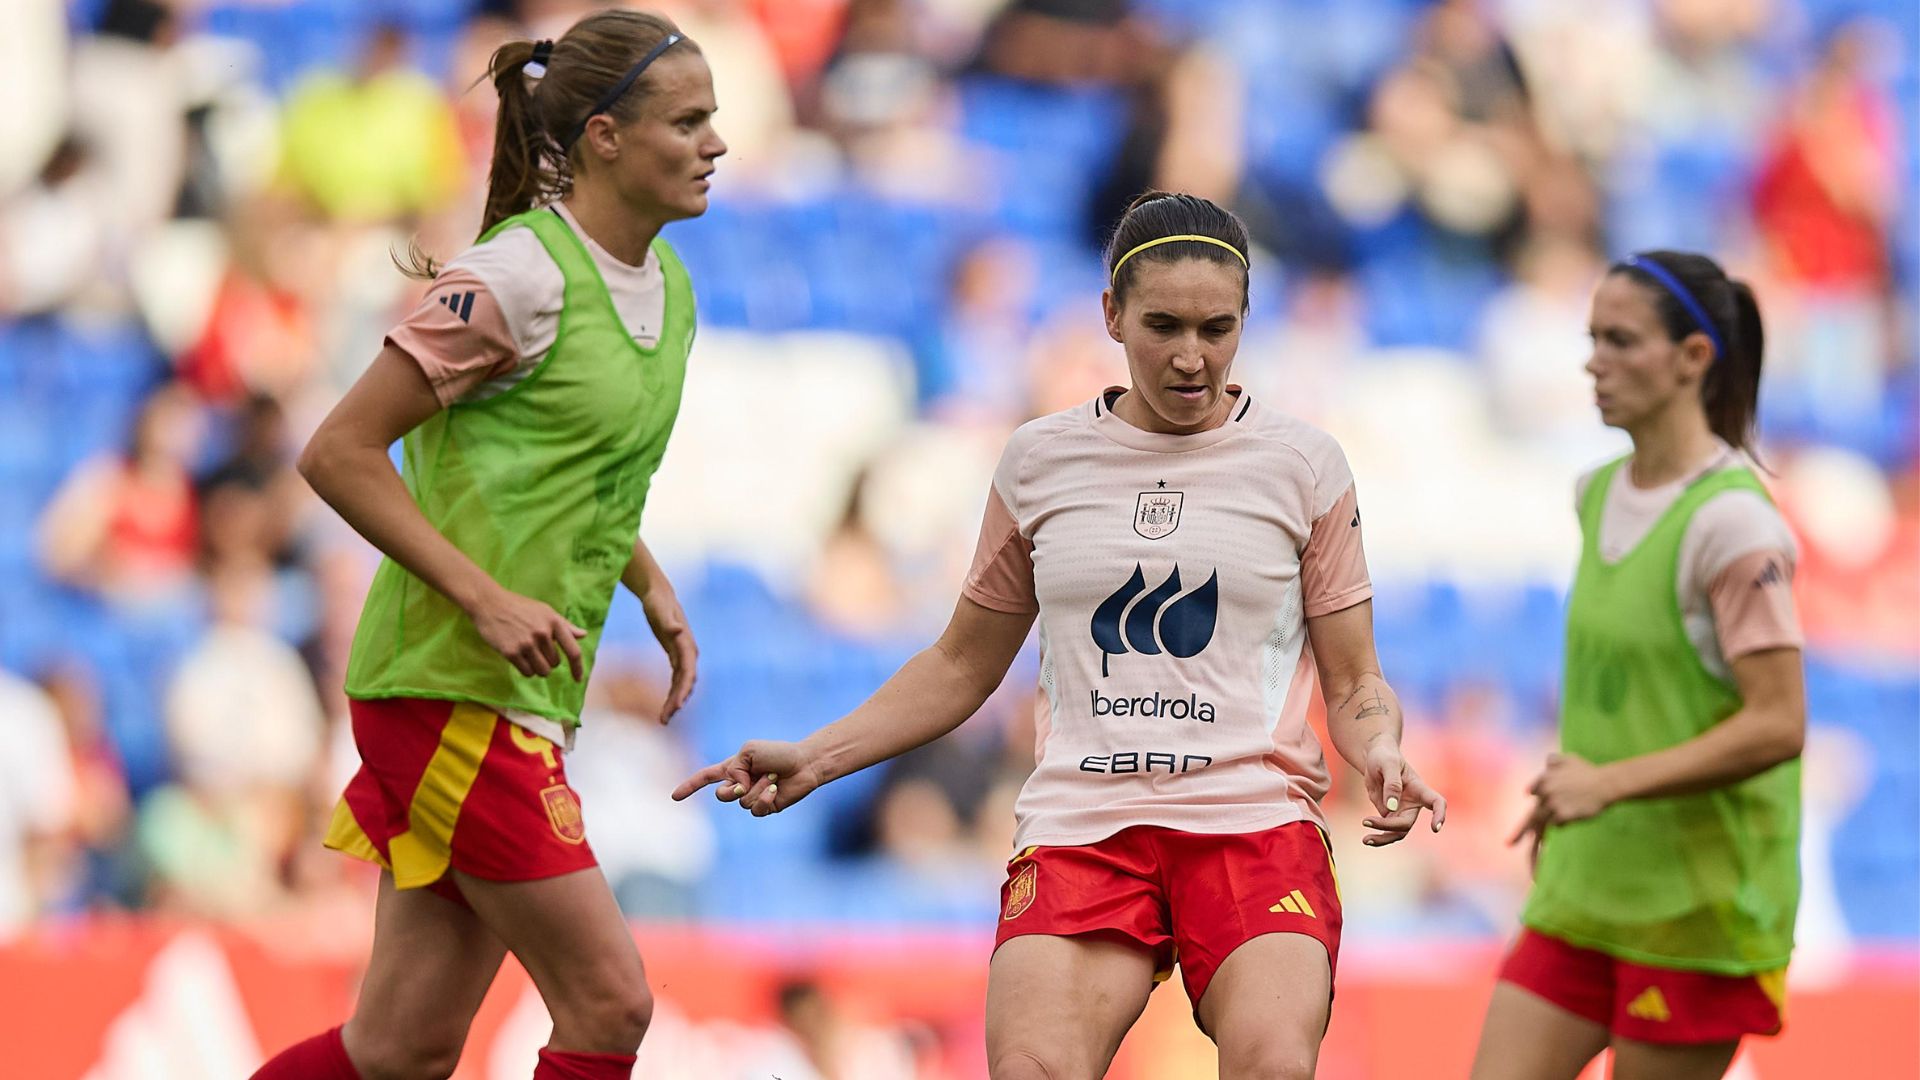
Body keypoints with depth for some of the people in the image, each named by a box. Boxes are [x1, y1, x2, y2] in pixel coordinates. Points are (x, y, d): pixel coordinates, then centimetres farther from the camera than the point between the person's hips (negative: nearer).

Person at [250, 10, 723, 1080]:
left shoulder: (665, 281, 12)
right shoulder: (516, 279, -15)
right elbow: (338, 453, -14)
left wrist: (651, 584, 13)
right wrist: (487, 600, -19)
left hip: (531, 696, 9)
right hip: (449, 692, -9)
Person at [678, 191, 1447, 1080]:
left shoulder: (1301, 464, 8)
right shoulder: (1041, 461, 12)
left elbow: (1354, 683, 13)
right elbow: (963, 666, 22)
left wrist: (1381, 755, -9)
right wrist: (811, 760, 12)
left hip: (1253, 817, -1)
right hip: (1079, 825, 1)